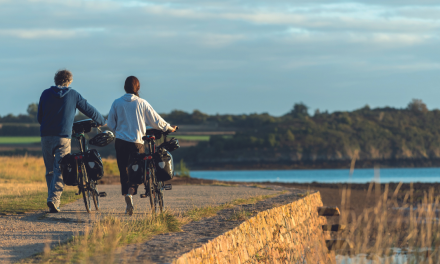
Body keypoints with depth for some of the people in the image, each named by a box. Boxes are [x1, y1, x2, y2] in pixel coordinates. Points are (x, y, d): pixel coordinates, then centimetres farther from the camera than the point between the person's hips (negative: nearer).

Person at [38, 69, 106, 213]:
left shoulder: (46, 93, 8)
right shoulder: (73, 95, 3)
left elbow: (39, 116, 14)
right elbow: (89, 110, 12)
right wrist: (102, 121, 30)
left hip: (46, 135, 3)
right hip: (63, 136, -2)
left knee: (50, 170, 13)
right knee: (60, 170, -3)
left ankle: (52, 199, 14)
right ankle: (54, 199, -18)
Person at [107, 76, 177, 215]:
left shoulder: (117, 103, 1)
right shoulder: (142, 103, -3)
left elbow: (110, 124, 6)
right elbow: (156, 121, 4)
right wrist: (169, 128, 21)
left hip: (121, 142, 1)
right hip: (137, 142, -1)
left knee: (123, 171, 8)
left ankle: (127, 201, 0)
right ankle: (130, 193, -18)